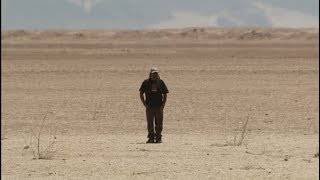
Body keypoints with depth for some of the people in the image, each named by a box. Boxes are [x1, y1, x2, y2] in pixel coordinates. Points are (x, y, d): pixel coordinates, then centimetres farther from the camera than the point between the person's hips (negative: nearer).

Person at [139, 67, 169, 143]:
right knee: (150, 123, 2)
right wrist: (144, 104, -4)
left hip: (159, 106, 0)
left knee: (159, 123, 1)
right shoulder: (146, 82, 4)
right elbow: (141, 93, 6)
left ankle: (158, 138, 7)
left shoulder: (161, 82, 6)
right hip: (149, 106, 0)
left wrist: (163, 105, -2)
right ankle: (151, 138, 7)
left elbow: (165, 94, 9)